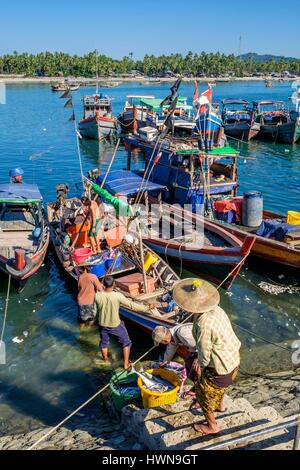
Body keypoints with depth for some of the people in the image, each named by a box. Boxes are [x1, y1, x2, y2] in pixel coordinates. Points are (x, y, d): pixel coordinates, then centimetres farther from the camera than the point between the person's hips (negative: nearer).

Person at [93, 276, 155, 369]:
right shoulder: (117, 296, -26)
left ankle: (105, 361, 49)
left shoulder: (97, 296, -17)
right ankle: (126, 364, 26)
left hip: (102, 325, 3)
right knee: (126, 343, 20)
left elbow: (95, 312, -7)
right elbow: (132, 305, -19)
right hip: (115, 325, -3)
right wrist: (147, 308, -7)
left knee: (104, 343, 28)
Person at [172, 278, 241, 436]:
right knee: (217, 386, 36)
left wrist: (201, 366, 0)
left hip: (221, 367, -8)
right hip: (233, 358, 8)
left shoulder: (204, 325, -35)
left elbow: (204, 352, -23)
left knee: (204, 392, 18)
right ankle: (220, 405, 63)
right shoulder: (215, 308, -9)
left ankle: (212, 426, 39)